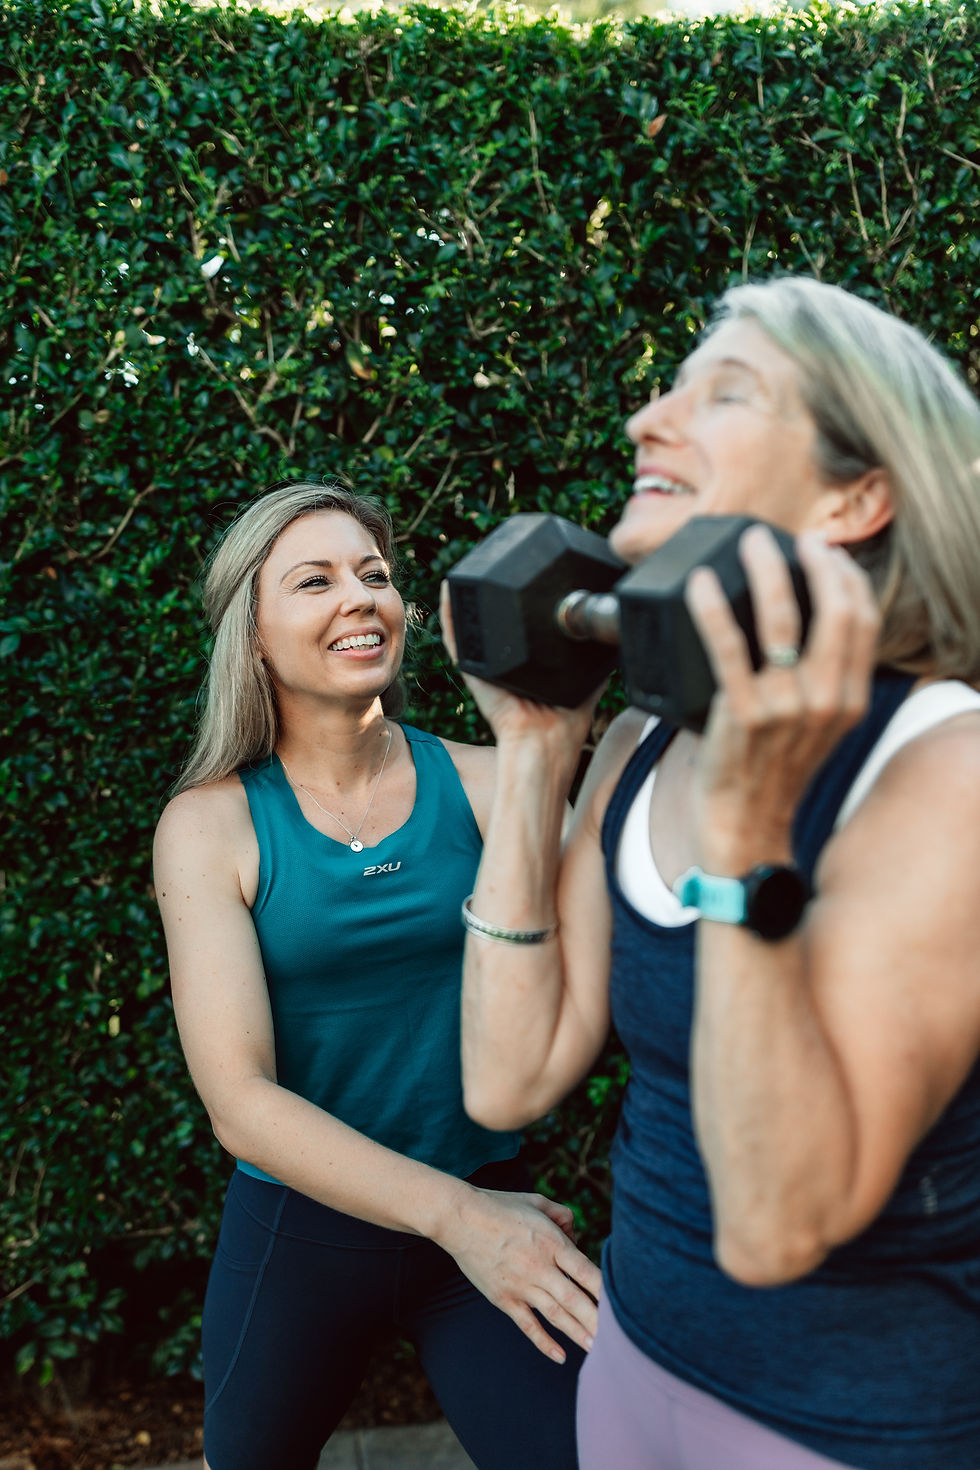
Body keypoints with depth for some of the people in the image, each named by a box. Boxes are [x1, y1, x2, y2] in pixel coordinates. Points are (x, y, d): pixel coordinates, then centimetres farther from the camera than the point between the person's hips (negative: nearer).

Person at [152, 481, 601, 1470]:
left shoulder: (476, 783, -7)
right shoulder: (210, 825, -10)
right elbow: (239, 1101, -16)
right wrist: (452, 1214, -27)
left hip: (484, 1202, 0)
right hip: (297, 1228, 0)